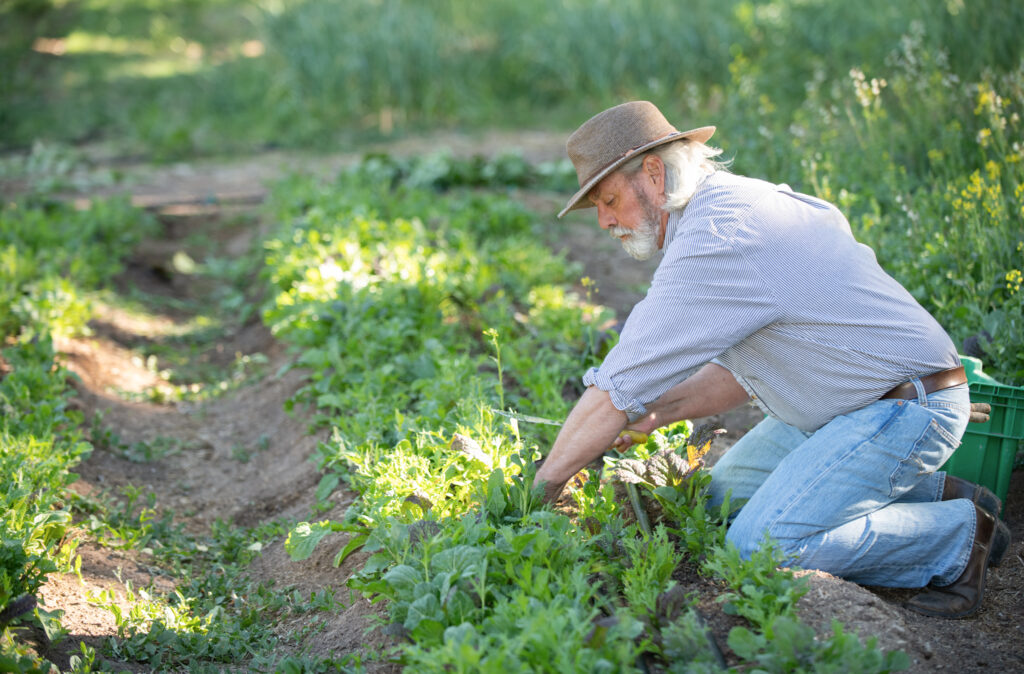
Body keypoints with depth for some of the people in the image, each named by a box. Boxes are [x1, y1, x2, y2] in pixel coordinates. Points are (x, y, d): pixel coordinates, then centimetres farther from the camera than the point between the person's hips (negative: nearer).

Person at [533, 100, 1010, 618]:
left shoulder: (715, 242, -24)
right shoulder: (732, 203, 9)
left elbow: (615, 390, -22)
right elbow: (741, 369, 15)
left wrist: (544, 483, -12)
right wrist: (658, 411, 3)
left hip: (906, 406, -10)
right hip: (854, 401, 10)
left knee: (759, 545, -20)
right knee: (727, 491, 14)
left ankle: (961, 535, -3)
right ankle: (932, 491, 15)